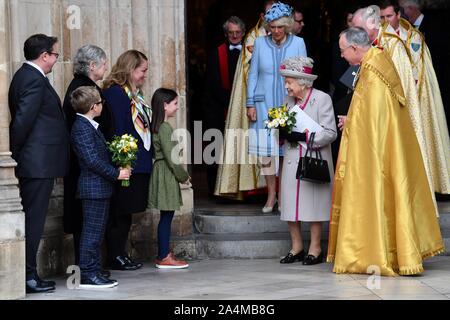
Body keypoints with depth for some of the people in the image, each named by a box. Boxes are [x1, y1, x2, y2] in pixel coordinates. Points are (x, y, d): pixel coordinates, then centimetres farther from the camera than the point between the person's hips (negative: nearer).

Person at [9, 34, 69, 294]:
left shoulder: (25, 75, 16)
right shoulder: (35, 80, -16)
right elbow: (23, 120, -20)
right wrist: (16, 153, -10)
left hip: (34, 163, 10)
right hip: (39, 162, -10)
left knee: (32, 219, 12)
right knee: (34, 219, -5)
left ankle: (28, 274, 17)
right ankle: (28, 276, -1)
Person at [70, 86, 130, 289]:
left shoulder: (90, 126, 16)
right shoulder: (82, 128, -16)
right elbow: (92, 160, -22)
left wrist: (117, 170, 8)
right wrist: (116, 174, -16)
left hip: (100, 187, 10)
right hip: (93, 187, -10)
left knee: (96, 232, 13)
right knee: (92, 231, -7)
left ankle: (94, 272, 18)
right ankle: (87, 275, -5)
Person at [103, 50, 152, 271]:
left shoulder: (134, 94, 17)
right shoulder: (115, 93, -13)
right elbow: (118, 130, -18)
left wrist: (146, 158, 15)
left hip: (139, 164, 9)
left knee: (125, 212, 12)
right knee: (120, 212, -3)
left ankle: (120, 254, 17)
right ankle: (116, 257, 2)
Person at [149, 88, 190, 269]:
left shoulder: (157, 127, 13)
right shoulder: (165, 128, -16)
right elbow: (171, 157, -19)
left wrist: (182, 175, 17)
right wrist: (184, 176, -8)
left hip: (161, 172, 9)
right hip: (167, 174, -9)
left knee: (166, 217, 12)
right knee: (166, 216, -6)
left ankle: (164, 254, 17)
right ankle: (164, 257, -3)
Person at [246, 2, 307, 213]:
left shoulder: (298, 43, 2)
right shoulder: (260, 43, 4)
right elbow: (253, 75, 8)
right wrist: (250, 104, 3)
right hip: (264, 104, 1)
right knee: (265, 150, -1)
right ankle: (271, 195, 11)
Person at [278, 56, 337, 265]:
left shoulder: (322, 99, -7)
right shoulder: (289, 101, 12)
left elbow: (330, 133, -12)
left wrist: (303, 136, -20)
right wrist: (280, 132, -1)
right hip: (291, 161, 6)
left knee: (314, 204, -2)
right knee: (291, 203, 5)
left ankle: (315, 249, 7)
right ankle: (296, 247, 16)